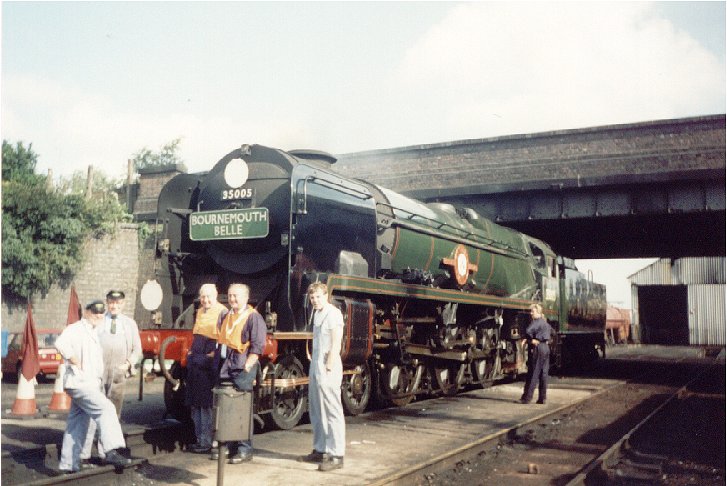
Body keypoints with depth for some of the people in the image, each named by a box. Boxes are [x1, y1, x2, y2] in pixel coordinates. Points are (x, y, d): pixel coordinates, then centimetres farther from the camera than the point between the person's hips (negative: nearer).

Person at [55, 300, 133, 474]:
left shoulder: (93, 333, 21)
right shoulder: (76, 329, -8)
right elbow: (61, 343, -28)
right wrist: (77, 364, -23)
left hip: (90, 384, 10)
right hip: (79, 382, -10)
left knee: (78, 424, 12)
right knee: (106, 409, -21)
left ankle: (68, 463, 18)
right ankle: (112, 451, -28)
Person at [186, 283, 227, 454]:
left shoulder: (222, 312, -8)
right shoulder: (199, 312, 18)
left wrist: (212, 355, -19)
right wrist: (191, 353, 17)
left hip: (209, 362, -8)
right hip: (195, 361, 8)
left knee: (206, 403, -6)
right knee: (194, 403, 11)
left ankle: (206, 442, 1)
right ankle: (200, 438, 20)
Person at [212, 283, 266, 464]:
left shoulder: (253, 317, -5)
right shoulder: (225, 317, 18)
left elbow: (257, 346, -10)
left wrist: (247, 367, -16)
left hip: (243, 367, -7)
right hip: (225, 367, 7)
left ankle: (245, 449, 1)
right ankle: (228, 445, 18)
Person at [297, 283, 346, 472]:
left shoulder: (333, 314, -11)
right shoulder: (317, 314, 15)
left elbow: (336, 344, -15)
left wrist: (328, 368, -18)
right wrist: (316, 367, 14)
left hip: (327, 369, -10)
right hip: (315, 367, 10)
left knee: (332, 412, -6)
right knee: (316, 412, 15)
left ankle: (336, 456, -3)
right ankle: (320, 450, 25)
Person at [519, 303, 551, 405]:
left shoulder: (536, 322, -12)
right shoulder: (545, 322, 17)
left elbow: (528, 331, -27)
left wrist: (529, 339, -6)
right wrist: (528, 339, 1)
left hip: (537, 348, -9)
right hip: (546, 348, 9)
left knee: (533, 373, -6)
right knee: (543, 373, 8)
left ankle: (527, 397, -3)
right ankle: (542, 398, 10)